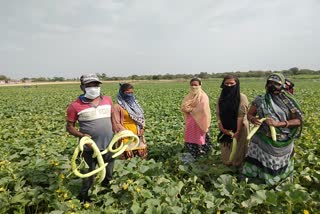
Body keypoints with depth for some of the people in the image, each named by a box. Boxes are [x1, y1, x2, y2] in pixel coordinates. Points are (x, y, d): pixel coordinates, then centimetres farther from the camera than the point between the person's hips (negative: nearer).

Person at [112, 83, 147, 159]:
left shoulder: (135, 104, 14)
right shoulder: (117, 106, -5)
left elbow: (141, 117, 17)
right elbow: (116, 124, -9)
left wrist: (142, 129, -1)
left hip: (138, 136, 6)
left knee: (142, 157, 8)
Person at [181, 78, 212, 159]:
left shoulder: (203, 96, -7)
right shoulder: (188, 96, 10)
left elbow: (202, 109, -17)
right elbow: (183, 107, 2)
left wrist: (190, 109, -7)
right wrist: (194, 109, -14)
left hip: (199, 121, -5)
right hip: (190, 121, 5)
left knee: (199, 139, 0)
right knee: (190, 139, 6)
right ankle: (191, 156, 17)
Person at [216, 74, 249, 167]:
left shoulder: (242, 97, -10)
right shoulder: (221, 98, 4)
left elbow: (241, 115, -16)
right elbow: (218, 114, 0)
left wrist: (237, 132, -21)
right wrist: (222, 128, -10)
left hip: (239, 129, -4)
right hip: (225, 130, 4)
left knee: (238, 151, 3)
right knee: (226, 152, 13)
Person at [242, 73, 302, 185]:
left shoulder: (288, 101, -3)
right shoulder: (260, 100, 1)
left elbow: (298, 121, -6)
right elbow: (249, 114, 9)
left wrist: (278, 123, -19)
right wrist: (253, 119, -15)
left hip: (282, 143, 0)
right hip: (262, 142, 1)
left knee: (279, 170, 11)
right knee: (257, 165, 2)